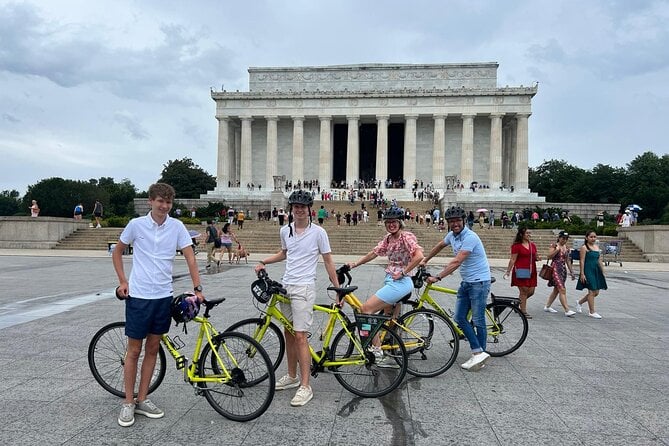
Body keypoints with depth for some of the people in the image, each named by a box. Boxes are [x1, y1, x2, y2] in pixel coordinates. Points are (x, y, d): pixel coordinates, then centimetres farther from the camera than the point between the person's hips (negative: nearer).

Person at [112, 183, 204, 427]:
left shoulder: (177, 227, -2)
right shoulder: (136, 224, -5)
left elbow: (190, 257, -4)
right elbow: (117, 252, 9)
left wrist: (197, 289, -12)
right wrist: (122, 281, 1)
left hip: (163, 296, 2)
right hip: (138, 296, -2)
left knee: (152, 349, 11)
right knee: (134, 350, 5)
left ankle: (142, 400, 25)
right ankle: (128, 403, 20)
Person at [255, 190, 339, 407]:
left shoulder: (318, 232, -8)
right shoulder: (285, 230, 7)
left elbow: (328, 261, -3)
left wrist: (338, 288, -4)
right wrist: (263, 262, 13)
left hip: (304, 287, -6)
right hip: (286, 285, 6)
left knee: (300, 336, -10)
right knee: (289, 333, 15)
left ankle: (305, 387, -2)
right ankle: (292, 376, 31)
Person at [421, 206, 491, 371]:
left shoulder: (470, 237, -22)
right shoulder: (452, 235, 5)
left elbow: (457, 262, -29)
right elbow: (439, 246, 26)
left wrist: (437, 277, -30)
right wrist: (425, 260, 31)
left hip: (479, 281, -9)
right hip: (466, 282, 9)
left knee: (478, 320, -2)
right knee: (460, 318, 3)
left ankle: (480, 354, 8)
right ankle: (479, 353, 6)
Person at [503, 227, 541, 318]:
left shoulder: (533, 245, 13)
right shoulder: (516, 246, -7)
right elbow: (513, 259, -8)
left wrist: (538, 258, 1)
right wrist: (508, 271, -13)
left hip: (531, 271, 7)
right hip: (521, 271, -6)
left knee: (531, 291, 6)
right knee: (524, 291, -2)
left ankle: (519, 302, 30)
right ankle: (523, 311, 8)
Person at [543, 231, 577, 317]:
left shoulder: (566, 248, 13)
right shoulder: (554, 245, -4)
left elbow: (567, 261, 19)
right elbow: (549, 256, -14)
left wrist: (571, 271, 18)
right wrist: (557, 249, -21)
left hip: (563, 270, 7)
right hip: (555, 269, -7)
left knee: (556, 290, 12)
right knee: (562, 289, -14)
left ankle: (547, 306, 24)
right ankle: (567, 310, -17)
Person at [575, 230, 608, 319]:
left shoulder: (597, 247, 14)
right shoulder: (584, 247, -7)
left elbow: (599, 261, 18)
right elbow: (582, 261, -11)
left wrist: (603, 272, 15)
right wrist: (582, 274, -16)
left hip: (597, 271, 8)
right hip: (588, 271, -8)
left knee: (596, 292, 9)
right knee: (592, 291, -5)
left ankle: (579, 302, 29)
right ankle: (592, 312, 5)